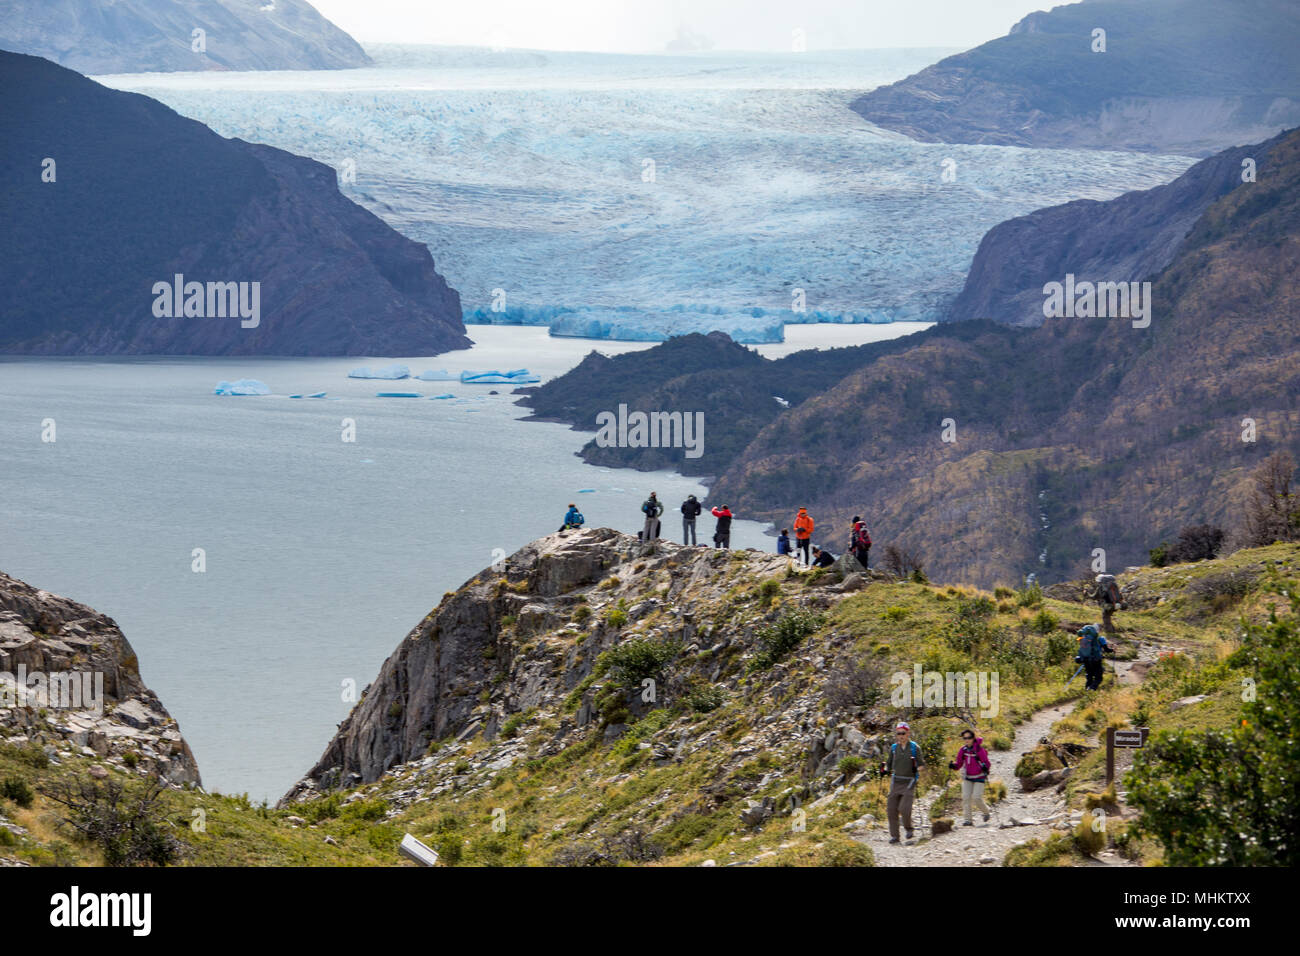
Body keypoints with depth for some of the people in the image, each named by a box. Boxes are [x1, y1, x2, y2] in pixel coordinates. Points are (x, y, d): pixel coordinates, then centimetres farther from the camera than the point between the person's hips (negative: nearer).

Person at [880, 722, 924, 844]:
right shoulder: (893, 748, 9)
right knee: (891, 810, -2)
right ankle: (894, 836, 7)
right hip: (896, 782, 4)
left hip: (909, 782, -4)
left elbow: (921, 764, 1)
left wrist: (917, 768, -20)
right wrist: (884, 769, -1)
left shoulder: (914, 748, -2)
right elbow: (889, 764, 19)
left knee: (904, 808, -16)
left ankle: (908, 828, 13)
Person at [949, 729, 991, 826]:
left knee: (976, 798, -10)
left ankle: (986, 811, 20)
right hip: (967, 777, 4)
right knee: (966, 797, -7)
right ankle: (967, 819, -4)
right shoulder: (963, 750, -2)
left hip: (979, 777, -4)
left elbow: (986, 762, -12)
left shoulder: (979, 750, -15)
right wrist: (953, 766, -16)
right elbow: (959, 764, 5)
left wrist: (985, 767, -34)